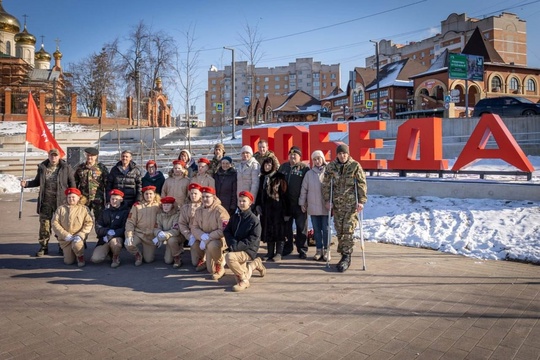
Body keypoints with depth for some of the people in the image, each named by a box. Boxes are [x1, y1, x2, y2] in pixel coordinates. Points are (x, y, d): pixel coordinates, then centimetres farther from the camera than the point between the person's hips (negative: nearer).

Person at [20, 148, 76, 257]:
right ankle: (43, 247, 16)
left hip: (61, 200, -2)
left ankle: (63, 247, 16)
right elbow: (37, 181, 18)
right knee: (44, 224, 5)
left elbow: (72, 184, 1)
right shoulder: (42, 167, 8)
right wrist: (26, 183, 1)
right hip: (45, 200, 3)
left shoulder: (66, 168, -1)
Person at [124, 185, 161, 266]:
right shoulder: (137, 206, -3)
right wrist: (129, 236, -17)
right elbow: (130, 222, -6)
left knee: (148, 260, -1)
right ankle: (138, 255, 3)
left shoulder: (158, 206, 1)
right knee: (128, 244, -30)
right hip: (138, 233, 0)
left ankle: (148, 252, 37)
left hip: (151, 236, 1)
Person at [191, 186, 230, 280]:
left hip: (219, 239, -5)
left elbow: (223, 230, -22)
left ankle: (220, 267, -11)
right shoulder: (199, 210, 5)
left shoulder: (220, 211, -16)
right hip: (203, 240, 6)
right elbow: (194, 228, 2)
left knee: (212, 245, -39)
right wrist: (202, 236, -20)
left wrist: (207, 239, -24)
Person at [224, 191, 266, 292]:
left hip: (248, 250, -6)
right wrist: (232, 243, -14)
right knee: (239, 280, 14)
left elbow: (253, 239, -17)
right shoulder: (235, 217, 6)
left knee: (229, 257, -33)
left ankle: (244, 280, -15)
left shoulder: (254, 220, -12)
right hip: (237, 249, 6)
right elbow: (227, 231, 5)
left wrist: (237, 246, -25)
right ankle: (255, 264, 39)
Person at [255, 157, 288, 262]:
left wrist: (285, 209, -13)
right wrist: (257, 205, 5)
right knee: (267, 229, 8)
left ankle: (279, 254, 2)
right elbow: (260, 192, 17)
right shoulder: (262, 178, 14)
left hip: (277, 207, -6)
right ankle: (270, 252, 16)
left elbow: (284, 192, -8)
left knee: (278, 229, -4)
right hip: (266, 207, 6)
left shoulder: (279, 177, -4)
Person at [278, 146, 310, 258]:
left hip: (299, 203, -4)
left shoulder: (305, 168, -2)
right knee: (286, 226, 12)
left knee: (301, 227, 4)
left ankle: (302, 250, 14)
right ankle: (287, 247, 25)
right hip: (285, 202, 4)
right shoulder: (283, 167, 12)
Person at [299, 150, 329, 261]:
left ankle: (326, 250, 15)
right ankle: (319, 250, 19)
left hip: (326, 206, -3)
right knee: (316, 229, 9)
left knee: (326, 229, 3)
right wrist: (302, 203, 8)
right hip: (313, 206, 3)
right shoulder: (309, 173, 6)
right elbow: (304, 189, 9)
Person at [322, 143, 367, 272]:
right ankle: (343, 255, 20)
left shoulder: (355, 166, -2)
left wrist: (361, 201, -8)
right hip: (337, 203, 3)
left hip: (351, 203, -3)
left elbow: (362, 184, -2)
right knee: (339, 230, 7)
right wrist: (327, 200, 0)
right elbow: (326, 184, 7)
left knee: (348, 230, -6)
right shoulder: (331, 167, 4)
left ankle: (346, 257, 0)